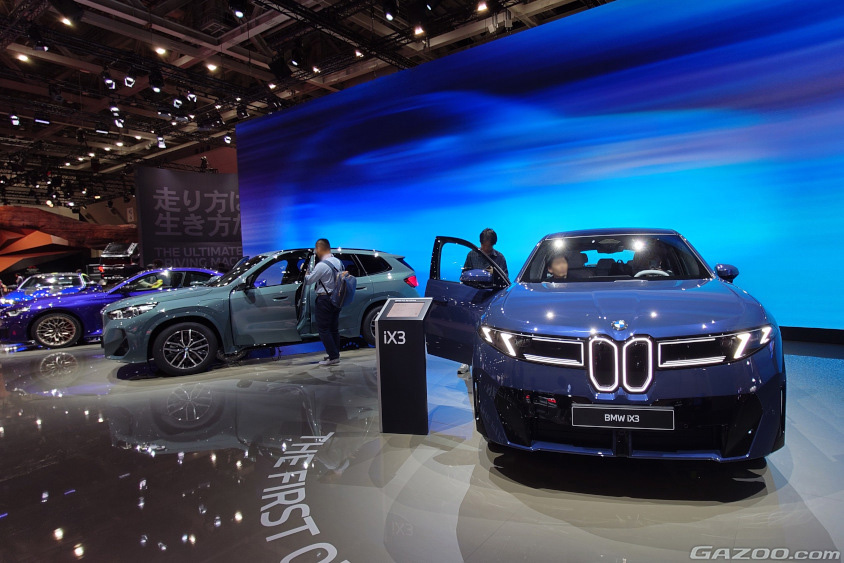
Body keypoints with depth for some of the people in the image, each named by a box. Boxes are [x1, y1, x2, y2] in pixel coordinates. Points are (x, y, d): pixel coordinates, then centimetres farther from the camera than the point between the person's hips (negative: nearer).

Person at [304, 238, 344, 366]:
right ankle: (335, 354, 21)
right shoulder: (338, 262, 7)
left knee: (323, 329, -1)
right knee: (334, 328, 15)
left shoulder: (322, 265, -19)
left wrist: (306, 272, 8)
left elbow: (308, 281, -12)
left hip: (325, 299, -8)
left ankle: (333, 357, -3)